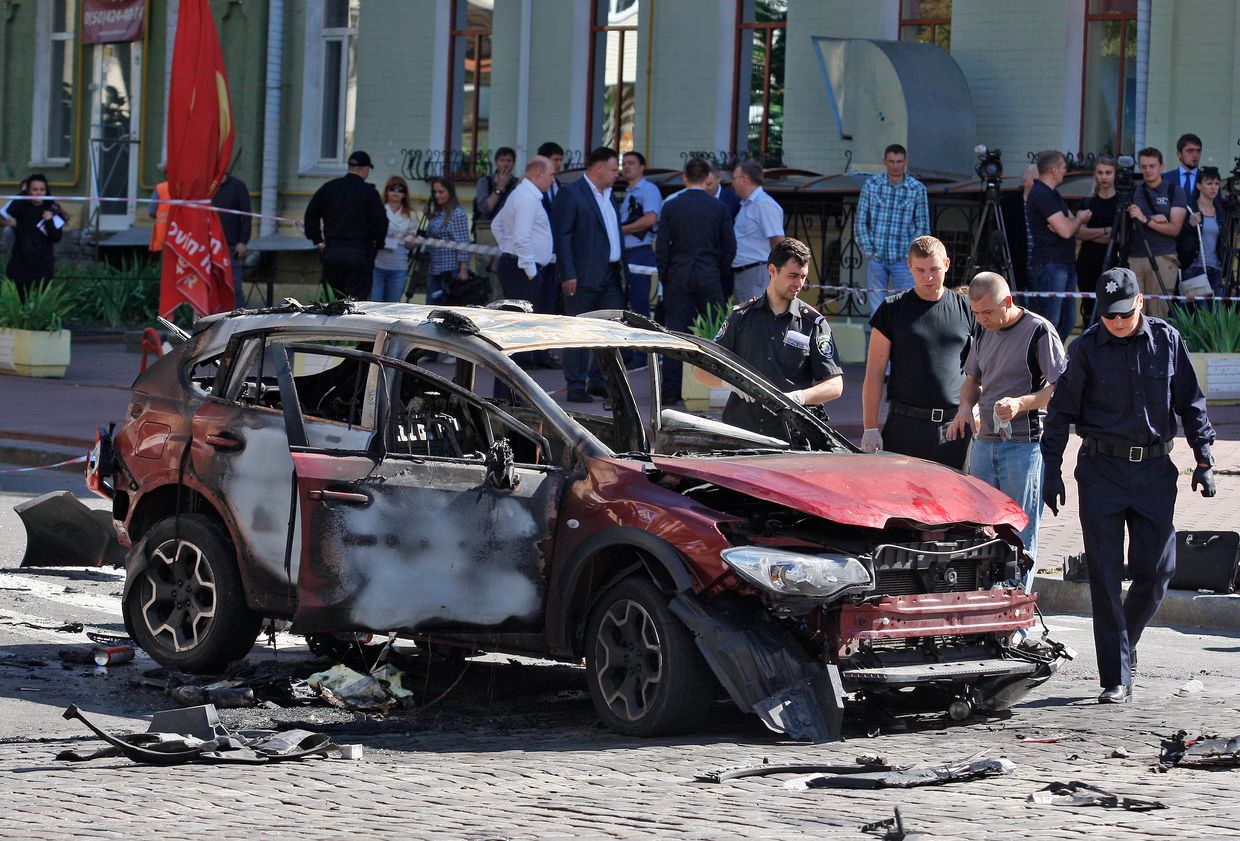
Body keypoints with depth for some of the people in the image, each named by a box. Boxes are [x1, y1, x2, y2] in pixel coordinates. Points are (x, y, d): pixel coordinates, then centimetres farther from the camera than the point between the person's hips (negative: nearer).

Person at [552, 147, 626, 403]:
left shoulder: (607, 195, 18)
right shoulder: (571, 194, -8)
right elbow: (562, 236, -13)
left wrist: (621, 269, 17)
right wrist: (568, 274, -19)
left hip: (609, 275, 8)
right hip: (583, 276, -8)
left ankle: (598, 381, 17)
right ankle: (576, 387, 2)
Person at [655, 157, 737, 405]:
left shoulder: (671, 207, -2)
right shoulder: (719, 208, -2)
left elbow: (661, 247, 0)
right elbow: (730, 247, 2)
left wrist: (664, 277, 10)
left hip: (678, 277, 0)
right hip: (709, 277, 0)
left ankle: (671, 391, 0)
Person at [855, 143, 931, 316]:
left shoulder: (917, 189, 0)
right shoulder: (871, 184, 1)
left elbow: (923, 227, 5)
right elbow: (860, 222, 6)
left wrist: (910, 253, -4)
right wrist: (868, 251, -2)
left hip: (903, 261, -1)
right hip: (876, 258, 1)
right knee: (877, 311, 3)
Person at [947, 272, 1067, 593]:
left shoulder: (1039, 331, -9)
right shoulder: (985, 333, 13)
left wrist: (1022, 403, -24)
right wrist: (965, 407, 6)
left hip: (1024, 444, -7)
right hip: (984, 442, 7)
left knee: (1020, 534, -5)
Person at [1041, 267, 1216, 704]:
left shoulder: (1167, 340, 3)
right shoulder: (1087, 347, -2)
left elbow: (1190, 402, 10)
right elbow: (1062, 410, 3)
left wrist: (1203, 458, 5)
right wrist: (1052, 470, 0)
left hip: (1155, 470, 2)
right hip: (1101, 470, -2)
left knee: (1156, 570, 2)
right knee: (1106, 577, -4)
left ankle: (1124, 640, 29)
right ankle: (1116, 678, -2)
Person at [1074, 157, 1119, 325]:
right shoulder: (1088, 202, 9)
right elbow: (1079, 232, -1)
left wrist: (1093, 234, -9)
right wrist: (1105, 231, -12)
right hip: (1089, 262, 3)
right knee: (1089, 311, 4)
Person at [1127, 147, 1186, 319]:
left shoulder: (1173, 191, 5)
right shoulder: (1134, 191, 15)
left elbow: (1174, 229, -4)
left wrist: (1146, 219, -15)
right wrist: (1154, 219, -6)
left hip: (1162, 259, -3)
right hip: (1133, 259, 3)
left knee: (1159, 314, -9)